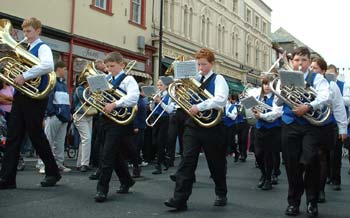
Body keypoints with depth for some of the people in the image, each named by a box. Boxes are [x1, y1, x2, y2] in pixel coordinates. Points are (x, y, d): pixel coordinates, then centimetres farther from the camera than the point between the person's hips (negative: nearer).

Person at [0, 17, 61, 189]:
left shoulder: (42, 48, -5)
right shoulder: (25, 51, 20)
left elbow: (48, 66, -26)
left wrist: (25, 76, -26)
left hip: (35, 97, -8)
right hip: (21, 96, 8)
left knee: (36, 136, -1)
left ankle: (53, 173, 16)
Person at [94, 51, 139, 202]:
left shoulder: (128, 79, -6)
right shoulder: (106, 80, 16)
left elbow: (133, 97, -23)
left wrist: (114, 104, -30)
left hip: (119, 120, -8)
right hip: (106, 119, 8)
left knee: (108, 154, -10)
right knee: (115, 153, 15)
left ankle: (102, 189, -5)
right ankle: (126, 181, 31)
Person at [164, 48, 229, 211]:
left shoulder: (218, 80, -3)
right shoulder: (194, 80, 13)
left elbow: (220, 100, -21)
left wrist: (199, 107, -27)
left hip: (211, 125, -4)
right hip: (193, 124, 4)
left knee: (216, 162, 10)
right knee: (187, 160, -7)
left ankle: (221, 194, 30)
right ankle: (179, 199, -9)